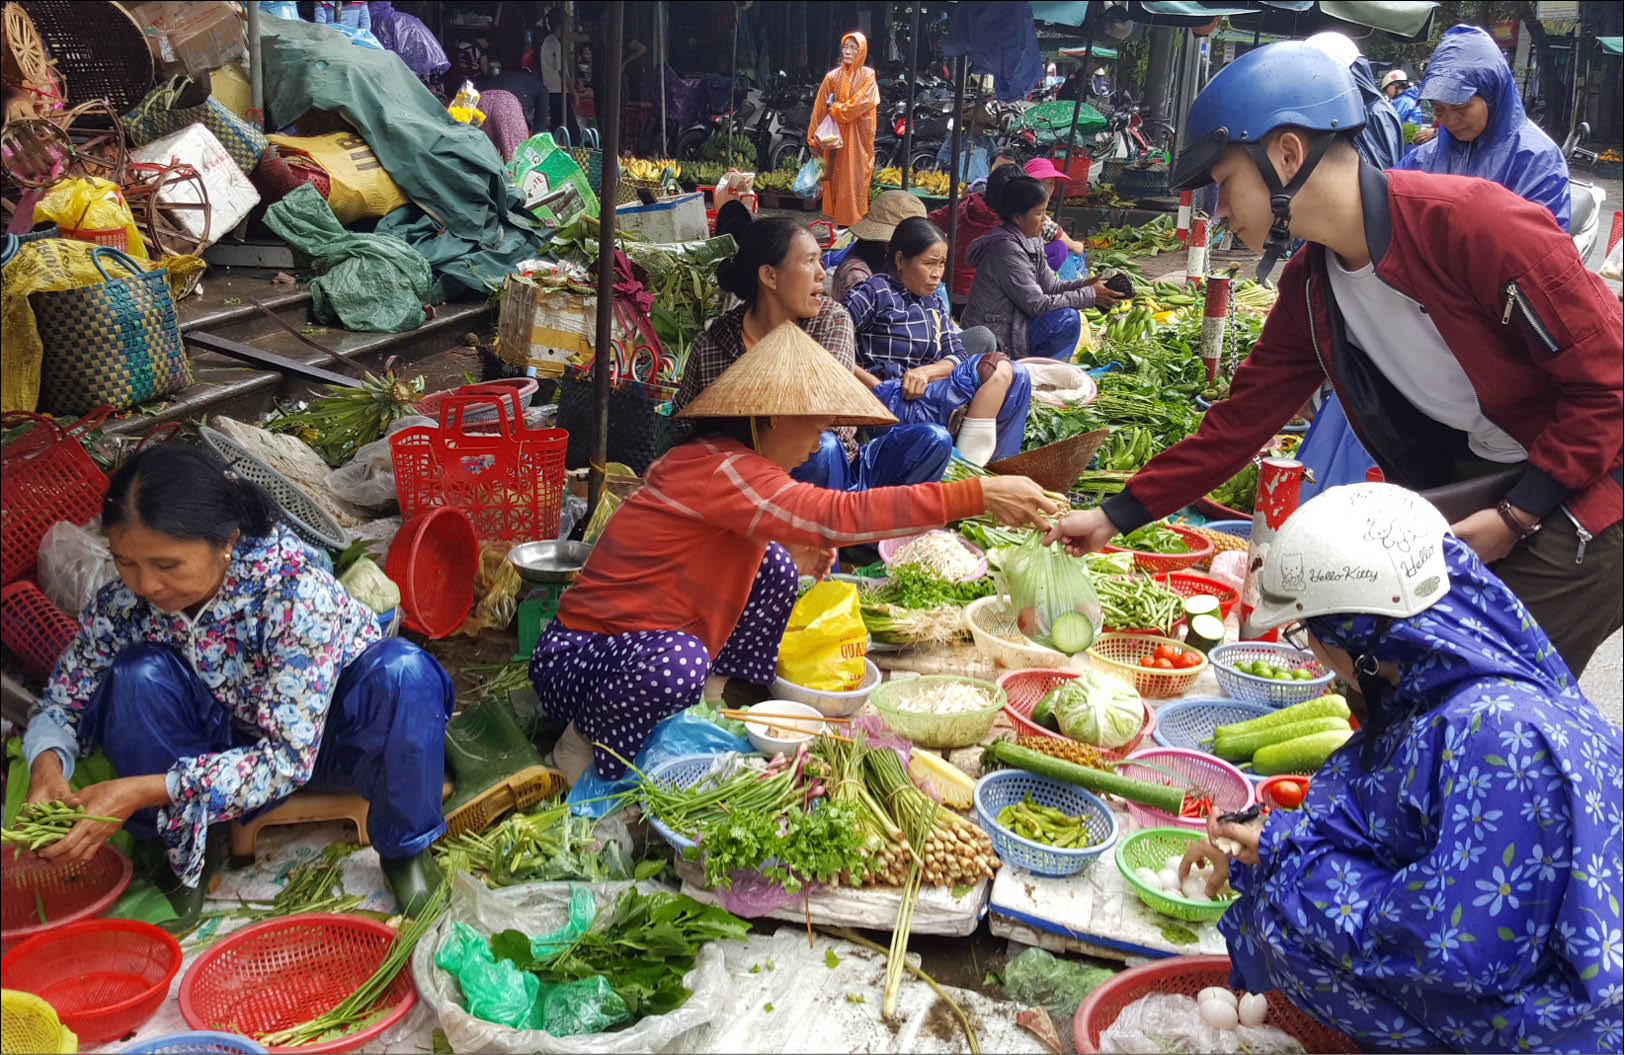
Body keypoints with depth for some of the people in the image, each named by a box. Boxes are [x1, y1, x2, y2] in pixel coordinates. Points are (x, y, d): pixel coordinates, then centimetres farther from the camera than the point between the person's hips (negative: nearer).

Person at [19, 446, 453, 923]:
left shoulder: (297, 593, -34)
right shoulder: (124, 601, -19)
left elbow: (289, 758, -32)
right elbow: (62, 701, -2)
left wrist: (140, 791, -38)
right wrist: (47, 763, -26)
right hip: (235, 744, 4)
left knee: (402, 671, -36)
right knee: (139, 672, -25)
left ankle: (405, 848, -11)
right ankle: (184, 852, -4)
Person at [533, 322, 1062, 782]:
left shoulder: (717, 460, 5)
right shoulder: (718, 469, -26)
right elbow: (838, 515, -35)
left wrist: (793, 560, -3)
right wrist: (979, 495, -36)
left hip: (648, 644, 9)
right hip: (580, 653, -9)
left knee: (772, 567, 2)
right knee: (677, 664, -41)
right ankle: (587, 748, -11)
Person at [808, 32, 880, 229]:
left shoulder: (867, 76, 1)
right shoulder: (832, 77, 7)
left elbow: (861, 104, -13)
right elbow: (820, 109, 5)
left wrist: (836, 108, -4)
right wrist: (814, 139, 1)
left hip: (858, 137, -3)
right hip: (836, 136, 3)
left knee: (855, 178, -4)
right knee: (836, 177, 1)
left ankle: (855, 223, -1)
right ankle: (839, 222, 6)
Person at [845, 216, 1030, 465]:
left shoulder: (933, 304, 22)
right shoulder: (876, 292, -2)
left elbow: (957, 355, 12)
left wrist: (925, 372, -12)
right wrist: (877, 387, -15)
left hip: (926, 393, 8)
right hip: (894, 403, -8)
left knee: (1017, 376, -5)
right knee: (996, 367, -18)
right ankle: (967, 467, -22)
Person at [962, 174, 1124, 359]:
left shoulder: (1030, 242, 6)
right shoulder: (1008, 248, -22)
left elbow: (1050, 286, 8)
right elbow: (1036, 304, -22)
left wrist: (1086, 284, -8)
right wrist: (1089, 296, -17)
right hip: (993, 340, -10)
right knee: (1067, 319, -18)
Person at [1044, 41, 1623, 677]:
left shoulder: (1476, 222, -24)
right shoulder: (1309, 288, 0)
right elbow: (1239, 421, 5)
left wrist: (1516, 515, -19)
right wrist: (1117, 517, 2)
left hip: (1562, 510, -6)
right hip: (1461, 515, 7)